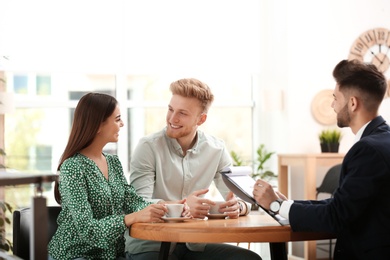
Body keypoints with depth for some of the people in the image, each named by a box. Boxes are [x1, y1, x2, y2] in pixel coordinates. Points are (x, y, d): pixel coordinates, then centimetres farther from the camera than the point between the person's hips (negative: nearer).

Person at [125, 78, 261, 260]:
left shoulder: (216, 150, 2)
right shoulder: (149, 147, -10)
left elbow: (240, 198, 2)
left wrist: (238, 206, -23)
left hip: (194, 244, 5)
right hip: (149, 245, -5)